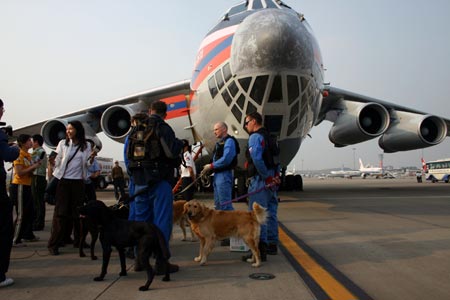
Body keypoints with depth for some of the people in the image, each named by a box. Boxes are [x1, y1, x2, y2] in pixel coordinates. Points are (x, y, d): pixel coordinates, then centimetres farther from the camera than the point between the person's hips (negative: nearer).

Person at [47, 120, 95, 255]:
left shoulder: (86, 146, 5)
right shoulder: (63, 143, 4)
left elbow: (87, 165, 6)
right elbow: (57, 162, 8)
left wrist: (91, 158, -11)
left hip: (78, 182, 1)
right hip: (63, 181, -1)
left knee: (78, 212, 7)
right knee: (61, 212, -4)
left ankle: (79, 240, 19)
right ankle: (53, 244, 2)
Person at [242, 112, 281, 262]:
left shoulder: (255, 137, -11)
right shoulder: (269, 137, 19)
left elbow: (257, 159, -25)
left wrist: (266, 176, -18)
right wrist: (274, 176, 11)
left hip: (260, 181, -10)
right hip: (272, 180, 10)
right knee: (270, 213, 17)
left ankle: (260, 250, -6)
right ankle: (272, 245, 28)